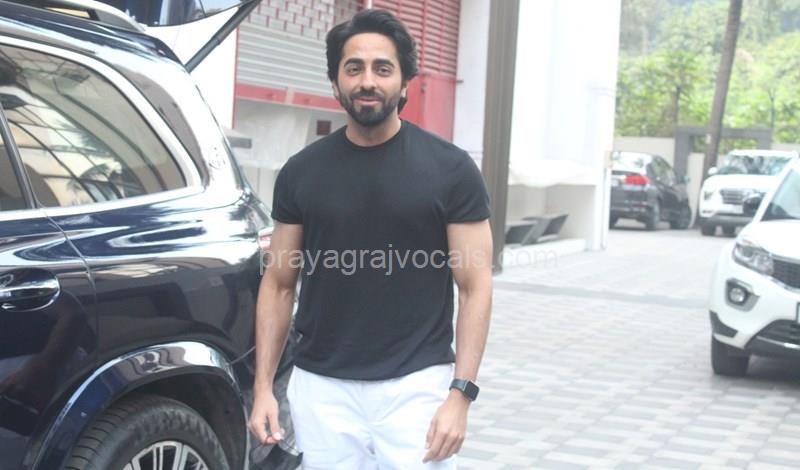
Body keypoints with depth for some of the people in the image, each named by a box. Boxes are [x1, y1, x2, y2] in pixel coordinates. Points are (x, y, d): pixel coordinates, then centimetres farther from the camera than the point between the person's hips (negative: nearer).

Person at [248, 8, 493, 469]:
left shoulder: (450, 169, -3)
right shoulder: (301, 172, 4)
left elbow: (475, 286, -3)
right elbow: (278, 285, 9)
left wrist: (461, 393, -11)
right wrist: (263, 386, 2)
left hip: (417, 387, -2)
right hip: (321, 388, 2)